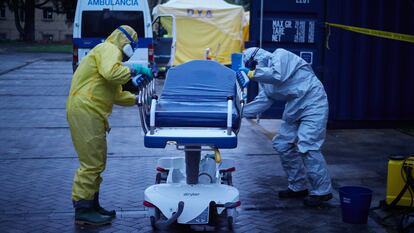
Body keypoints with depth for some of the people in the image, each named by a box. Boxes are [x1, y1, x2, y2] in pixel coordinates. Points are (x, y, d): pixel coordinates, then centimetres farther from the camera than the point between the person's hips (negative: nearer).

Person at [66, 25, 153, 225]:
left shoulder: (108, 52, 29)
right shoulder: (109, 49, -4)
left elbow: (117, 95, 26)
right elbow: (111, 73, -25)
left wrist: (138, 99, 17)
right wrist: (134, 70, -12)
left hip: (89, 113, 11)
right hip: (85, 111, -11)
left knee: (96, 162, 16)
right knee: (92, 163, -8)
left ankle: (92, 205, 24)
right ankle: (83, 210, -4)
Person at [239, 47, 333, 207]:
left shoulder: (281, 55, -11)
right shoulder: (264, 75, 13)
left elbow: (278, 76, -29)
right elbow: (263, 101, 7)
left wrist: (252, 73, -20)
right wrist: (240, 112, 0)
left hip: (312, 104, -10)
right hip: (294, 108, 10)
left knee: (307, 146, -15)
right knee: (282, 144, 7)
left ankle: (321, 191, -5)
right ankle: (298, 186, 19)